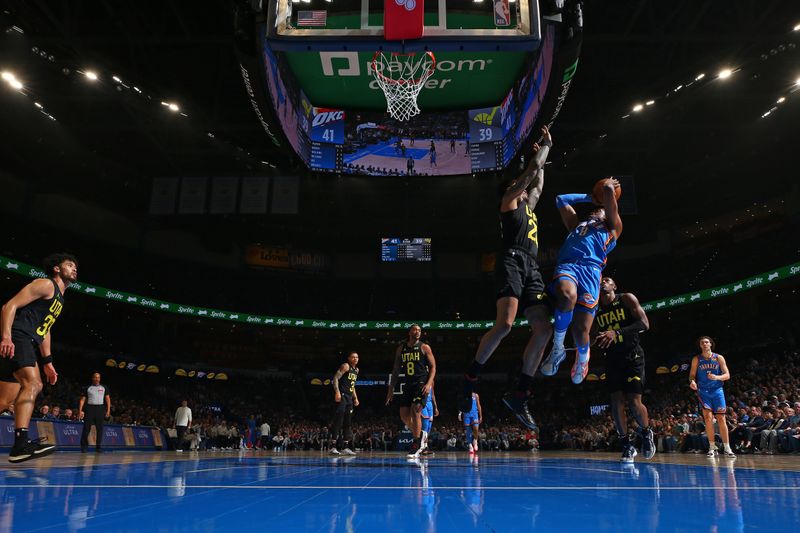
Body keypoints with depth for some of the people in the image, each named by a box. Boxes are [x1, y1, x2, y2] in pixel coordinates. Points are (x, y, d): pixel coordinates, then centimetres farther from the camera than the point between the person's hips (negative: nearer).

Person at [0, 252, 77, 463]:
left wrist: (47, 362, 27)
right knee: (33, 384, -26)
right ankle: (21, 443, -35)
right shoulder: (46, 284, -1)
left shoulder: (60, 298, 27)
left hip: (28, 345, 10)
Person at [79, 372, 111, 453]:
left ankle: (98, 447, 5)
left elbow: (107, 399, 10)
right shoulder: (87, 388, 8)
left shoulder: (104, 388, 11)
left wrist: (108, 410, 0)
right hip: (90, 408, -1)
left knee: (99, 429, 0)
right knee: (86, 428, -4)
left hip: (100, 408, 1)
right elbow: (82, 400, 5)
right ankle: (84, 446, 2)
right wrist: (80, 411, -6)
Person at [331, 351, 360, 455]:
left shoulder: (356, 370, 18)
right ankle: (333, 447, -10)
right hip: (342, 396, -9)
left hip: (349, 397, 9)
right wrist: (337, 392, -26)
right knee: (338, 421, -11)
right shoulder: (345, 366, -7)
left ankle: (345, 447, 14)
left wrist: (355, 398, 20)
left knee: (348, 423, 9)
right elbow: (335, 378, -15)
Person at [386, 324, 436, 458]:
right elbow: (396, 369, 15)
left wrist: (429, 383, -16)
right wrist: (391, 389, 12)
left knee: (415, 411, -16)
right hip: (408, 384, 5)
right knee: (404, 415, 0)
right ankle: (418, 436, 22)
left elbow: (433, 367, -2)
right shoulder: (401, 349, 12)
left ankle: (416, 445, -7)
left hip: (421, 384, -5)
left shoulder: (424, 348, 0)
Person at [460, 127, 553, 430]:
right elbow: (532, 169, 13)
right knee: (505, 324, -26)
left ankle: (519, 396, -5)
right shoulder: (510, 199, 13)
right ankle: (470, 378, -12)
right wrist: (545, 146, 28)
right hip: (513, 262, -8)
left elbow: (538, 184, 50)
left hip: (531, 269, 8)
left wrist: (542, 160, 50)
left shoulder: (527, 205, 34)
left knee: (543, 330, -6)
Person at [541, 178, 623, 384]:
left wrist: (609, 186, 44)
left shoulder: (612, 226, 30)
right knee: (567, 296, -36)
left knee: (581, 329, -17)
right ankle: (557, 348, -14)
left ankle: (582, 356, 20)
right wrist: (589, 196, 52)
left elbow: (608, 190, 22)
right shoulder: (577, 225, 41)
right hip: (566, 265, 2)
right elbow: (561, 200, 49)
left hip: (591, 268, -2)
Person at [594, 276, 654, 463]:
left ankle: (646, 433, 20)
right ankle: (627, 446, 7)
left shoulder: (626, 299, -5)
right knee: (616, 402, -4)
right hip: (612, 358, 4)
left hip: (632, 356, -4)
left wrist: (618, 332, -27)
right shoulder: (596, 310, 8)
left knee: (634, 402, -9)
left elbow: (644, 324, -16)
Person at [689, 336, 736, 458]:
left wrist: (717, 377, -23)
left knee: (721, 419, -1)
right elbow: (692, 375, 5)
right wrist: (692, 381, -18)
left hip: (717, 390, 0)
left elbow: (727, 375, -3)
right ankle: (712, 448, -1)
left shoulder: (719, 358, 2)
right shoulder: (696, 359, 4)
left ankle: (727, 449, 4)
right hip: (703, 392, 0)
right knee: (708, 418, -9)